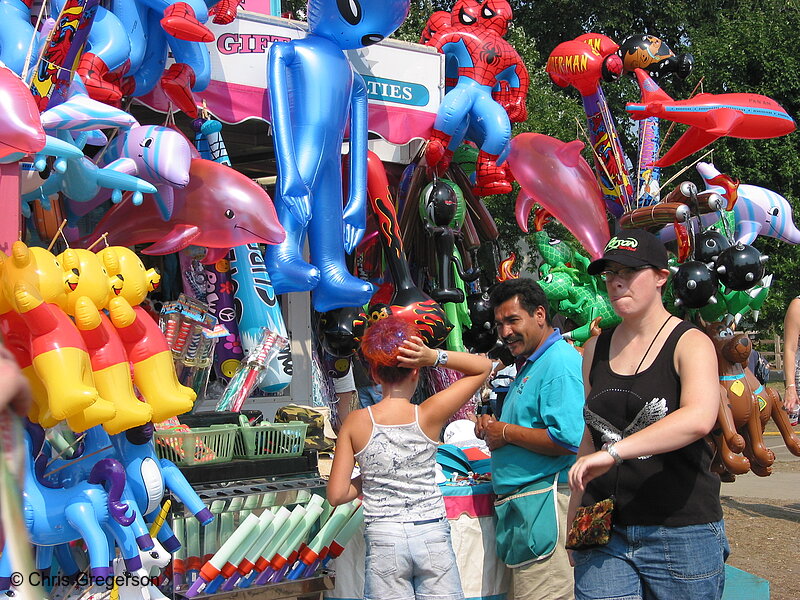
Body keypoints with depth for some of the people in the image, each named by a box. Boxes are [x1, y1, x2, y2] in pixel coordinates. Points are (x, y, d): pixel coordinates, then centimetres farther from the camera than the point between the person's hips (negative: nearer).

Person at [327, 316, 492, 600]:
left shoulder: (355, 422, -5)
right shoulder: (429, 415, -7)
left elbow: (336, 495, -5)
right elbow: (483, 366, 3)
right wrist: (435, 357, -9)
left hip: (383, 541, 1)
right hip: (432, 536, 0)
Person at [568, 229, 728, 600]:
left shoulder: (690, 343, -5)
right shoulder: (595, 349, 11)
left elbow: (699, 419, -25)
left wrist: (614, 452, -32)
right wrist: (574, 519, 10)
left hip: (681, 533, -3)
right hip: (603, 532, 4)